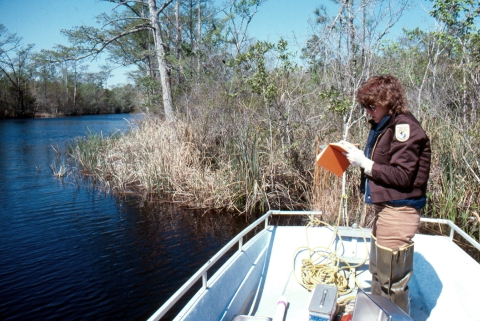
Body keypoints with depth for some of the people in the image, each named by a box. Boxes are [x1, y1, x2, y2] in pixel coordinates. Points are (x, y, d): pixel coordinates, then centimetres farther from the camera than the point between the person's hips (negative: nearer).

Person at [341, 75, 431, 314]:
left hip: (397, 213, -10)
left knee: (392, 282, 1)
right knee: (378, 273, 24)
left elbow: (401, 176, -23)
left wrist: (364, 162, -19)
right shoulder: (384, 126, 12)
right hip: (384, 208, 10)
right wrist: (357, 155, 1)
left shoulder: (405, 128, -17)